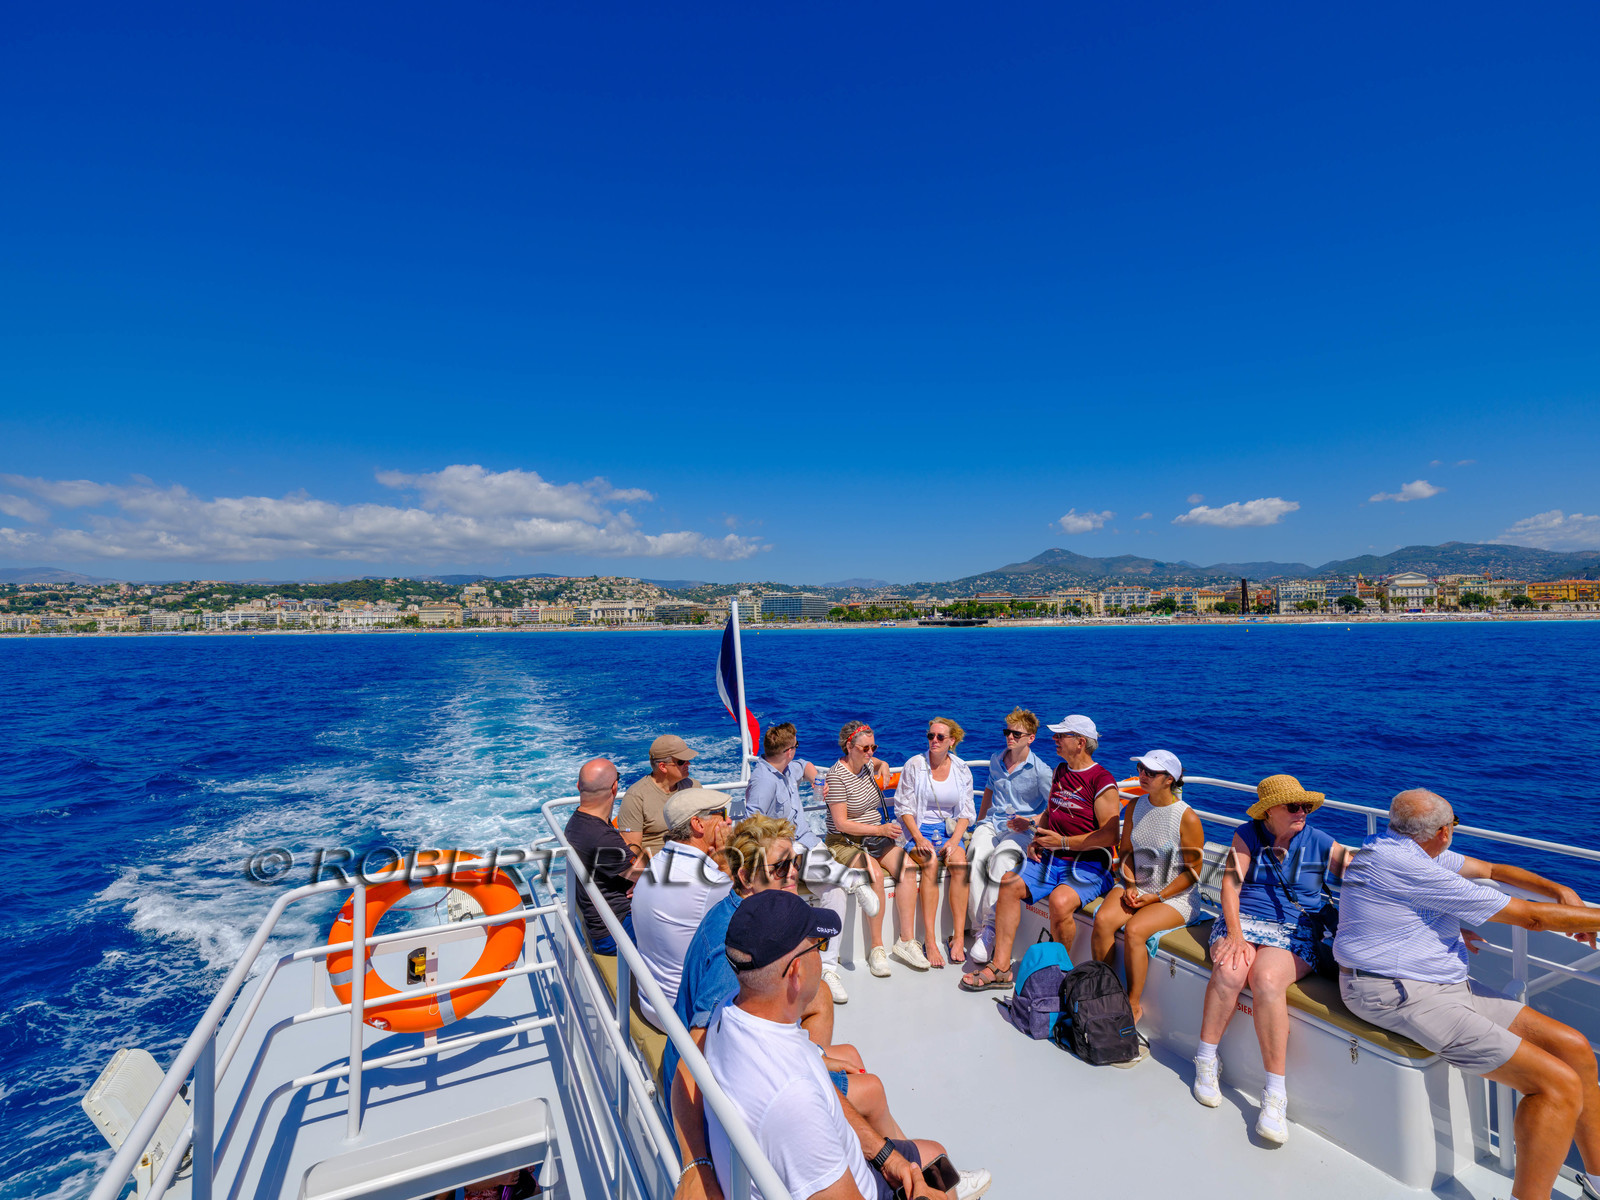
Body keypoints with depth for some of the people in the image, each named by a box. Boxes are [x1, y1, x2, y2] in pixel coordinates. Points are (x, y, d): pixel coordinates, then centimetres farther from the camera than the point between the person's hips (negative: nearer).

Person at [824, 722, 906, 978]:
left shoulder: (866, 764, 7)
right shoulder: (837, 776, -14)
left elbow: (880, 763, 35)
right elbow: (841, 824, -17)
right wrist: (880, 829, -18)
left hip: (876, 839, 6)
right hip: (844, 842, -6)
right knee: (876, 874, -33)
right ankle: (877, 948, -22)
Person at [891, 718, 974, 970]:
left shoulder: (962, 770, 5)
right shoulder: (914, 765, -3)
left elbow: (966, 812, 5)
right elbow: (904, 806, -2)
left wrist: (954, 841, -11)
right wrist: (918, 838, -16)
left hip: (949, 831, 2)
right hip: (918, 829, -2)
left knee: (959, 861, -28)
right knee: (930, 862, -31)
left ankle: (958, 937, -20)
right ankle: (930, 941, -28)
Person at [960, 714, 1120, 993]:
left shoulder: (1102, 781, -10)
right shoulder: (1059, 771, 13)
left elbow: (1110, 835, -15)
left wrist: (1063, 842, -17)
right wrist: (1037, 838, 7)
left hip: (1088, 866, -7)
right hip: (1051, 859, 7)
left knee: (1060, 901, -33)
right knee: (1009, 883, -14)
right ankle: (1000, 968, -10)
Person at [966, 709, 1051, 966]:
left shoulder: (1040, 771, -5)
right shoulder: (996, 761, 12)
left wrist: (1031, 822, -14)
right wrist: (980, 821, 23)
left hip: (1021, 830, -4)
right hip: (991, 824, 4)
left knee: (1000, 863, -35)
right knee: (976, 859, -28)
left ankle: (988, 928, -26)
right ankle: (981, 927, -24)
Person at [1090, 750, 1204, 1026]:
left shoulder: (1188, 819, -14)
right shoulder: (1136, 806, 3)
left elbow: (1193, 871, -9)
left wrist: (1157, 897, -14)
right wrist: (1129, 886, -3)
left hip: (1175, 896, -5)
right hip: (1136, 887, 5)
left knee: (1134, 930, -28)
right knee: (1103, 920, -22)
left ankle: (1133, 1005, -9)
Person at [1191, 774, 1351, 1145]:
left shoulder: (1321, 844, 7)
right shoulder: (1247, 835, 6)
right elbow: (1230, 884, -3)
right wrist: (1235, 934, -14)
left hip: (1294, 934, -1)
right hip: (1242, 921, 1)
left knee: (1267, 979, -32)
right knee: (1230, 970, -30)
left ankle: (1275, 1094, -23)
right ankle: (1206, 1062, -10)